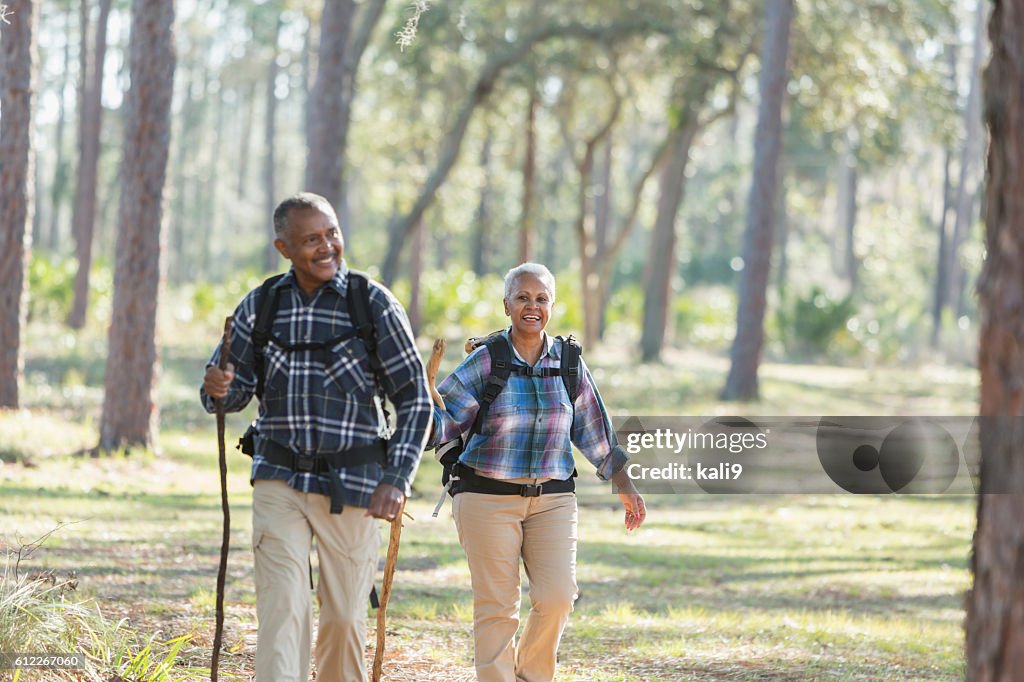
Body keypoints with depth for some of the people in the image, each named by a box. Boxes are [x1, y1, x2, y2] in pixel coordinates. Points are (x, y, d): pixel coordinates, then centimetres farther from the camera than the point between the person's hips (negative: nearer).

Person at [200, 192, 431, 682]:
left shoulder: (374, 304, -3)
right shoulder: (259, 307, 3)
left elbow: (414, 398, -1)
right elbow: (235, 391, 12)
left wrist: (396, 480, -12)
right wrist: (218, 389, -14)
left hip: (351, 486, -1)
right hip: (280, 481, 1)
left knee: (345, 616, 7)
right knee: (282, 610, -12)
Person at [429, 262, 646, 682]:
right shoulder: (485, 361, -2)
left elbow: (595, 432, 15)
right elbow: (443, 418, -5)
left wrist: (625, 488, 17)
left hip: (552, 499, 3)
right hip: (488, 497, -2)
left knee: (557, 598, -9)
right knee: (497, 607, -4)